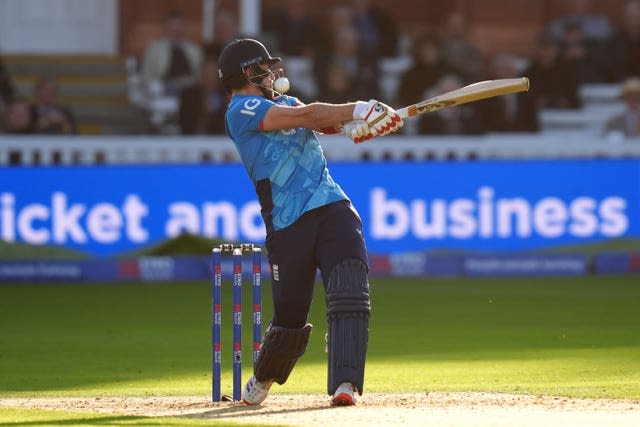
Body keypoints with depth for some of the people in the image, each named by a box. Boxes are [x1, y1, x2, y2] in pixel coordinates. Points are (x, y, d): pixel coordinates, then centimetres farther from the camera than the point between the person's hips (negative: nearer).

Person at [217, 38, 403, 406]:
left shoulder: (281, 101, 23)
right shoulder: (242, 110, -2)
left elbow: (320, 120, 4)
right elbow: (305, 116, -13)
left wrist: (351, 123, -17)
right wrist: (357, 110, -14)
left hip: (334, 209, 6)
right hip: (288, 224, -6)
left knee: (350, 294, -17)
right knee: (290, 317, 3)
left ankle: (345, 385, -24)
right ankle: (262, 380, 32)